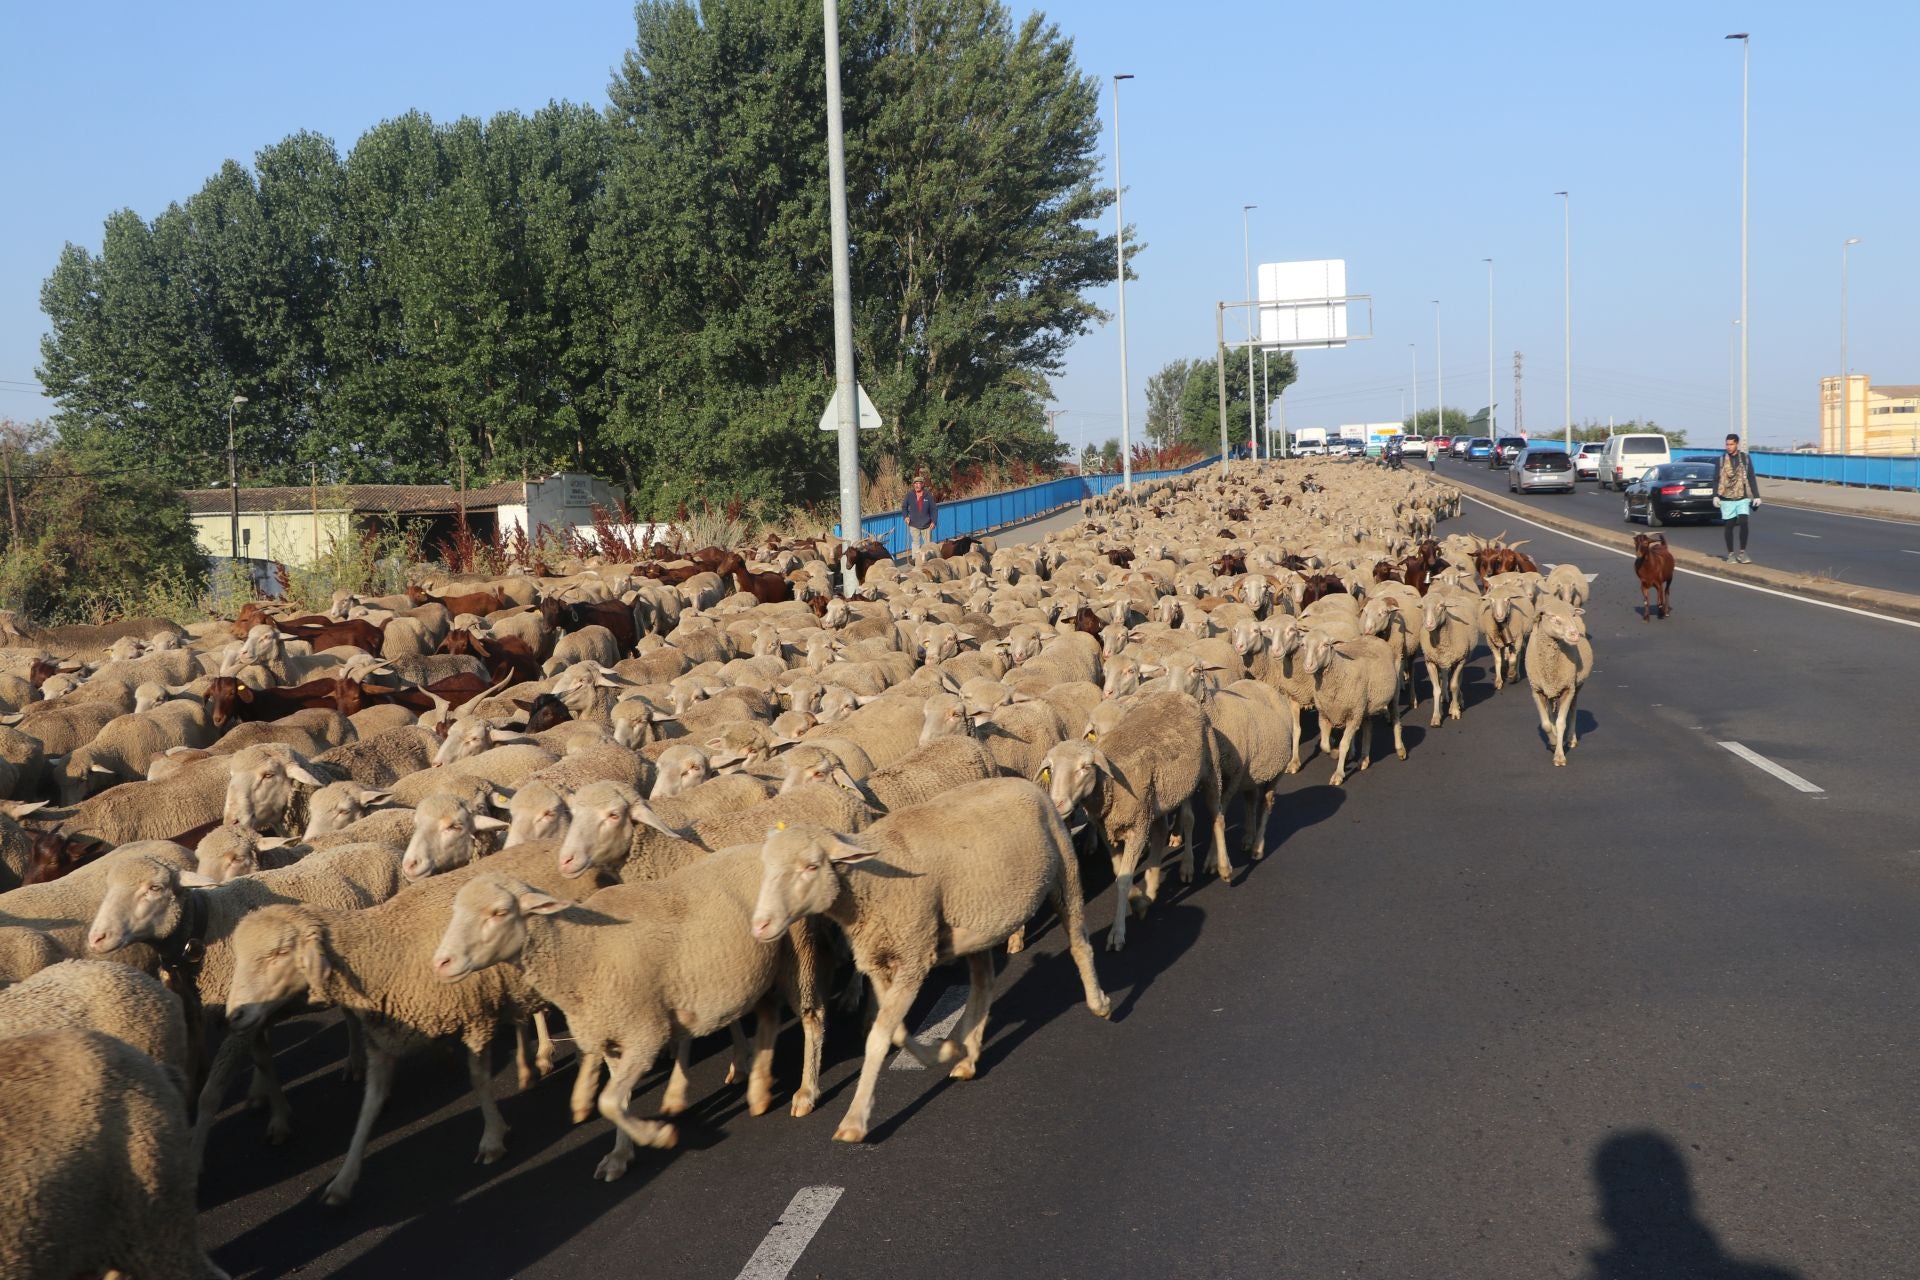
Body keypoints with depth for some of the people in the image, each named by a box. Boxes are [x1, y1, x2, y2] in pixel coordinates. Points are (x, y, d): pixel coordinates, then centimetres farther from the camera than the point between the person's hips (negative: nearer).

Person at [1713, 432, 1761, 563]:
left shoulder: (1745, 458, 5)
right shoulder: (1721, 460, 3)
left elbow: (1751, 478, 7)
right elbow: (1716, 479, 3)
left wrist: (1756, 496, 4)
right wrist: (1715, 495, -9)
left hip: (1743, 498, 0)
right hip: (1727, 498, 0)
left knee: (1743, 522, -14)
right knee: (1729, 526, 3)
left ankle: (1742, 552, -5)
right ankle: (1730, 554, 13)